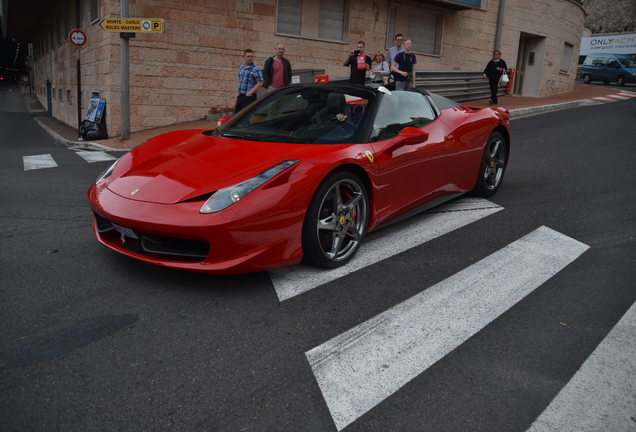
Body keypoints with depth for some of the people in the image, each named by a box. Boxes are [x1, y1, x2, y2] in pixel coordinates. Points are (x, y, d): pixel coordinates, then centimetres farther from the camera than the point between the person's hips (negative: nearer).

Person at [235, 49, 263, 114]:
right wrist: (239, 91, 14)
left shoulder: (256, 69, -9)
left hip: (249, 96, -7)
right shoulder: (241, 67, 13)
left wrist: (250, 92, -19)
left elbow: (260, 83, -14)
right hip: (240, 96, 7)